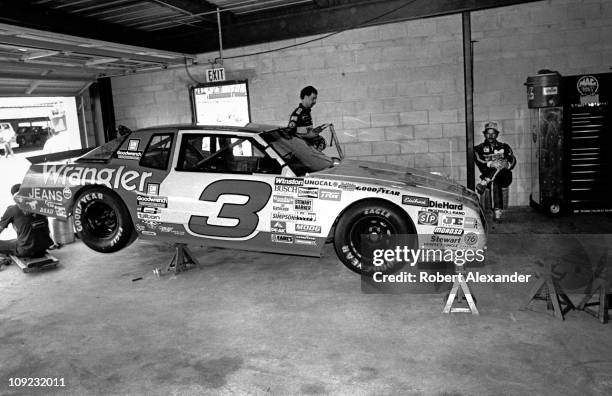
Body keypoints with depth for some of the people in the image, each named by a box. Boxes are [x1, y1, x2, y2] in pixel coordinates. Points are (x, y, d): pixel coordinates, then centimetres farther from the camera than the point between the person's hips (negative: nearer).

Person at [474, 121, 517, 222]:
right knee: (495, 182, -36)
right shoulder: (479, 148, 14)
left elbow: (513, 160, 2)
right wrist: (490, 164, -30)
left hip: (504, 177, 1)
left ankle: (483, 184, -46)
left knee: (499, 166, -33)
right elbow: (479, 161, -8)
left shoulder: (504, 147, 19)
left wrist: (507, 164, -25)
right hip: (487, 175, 0)